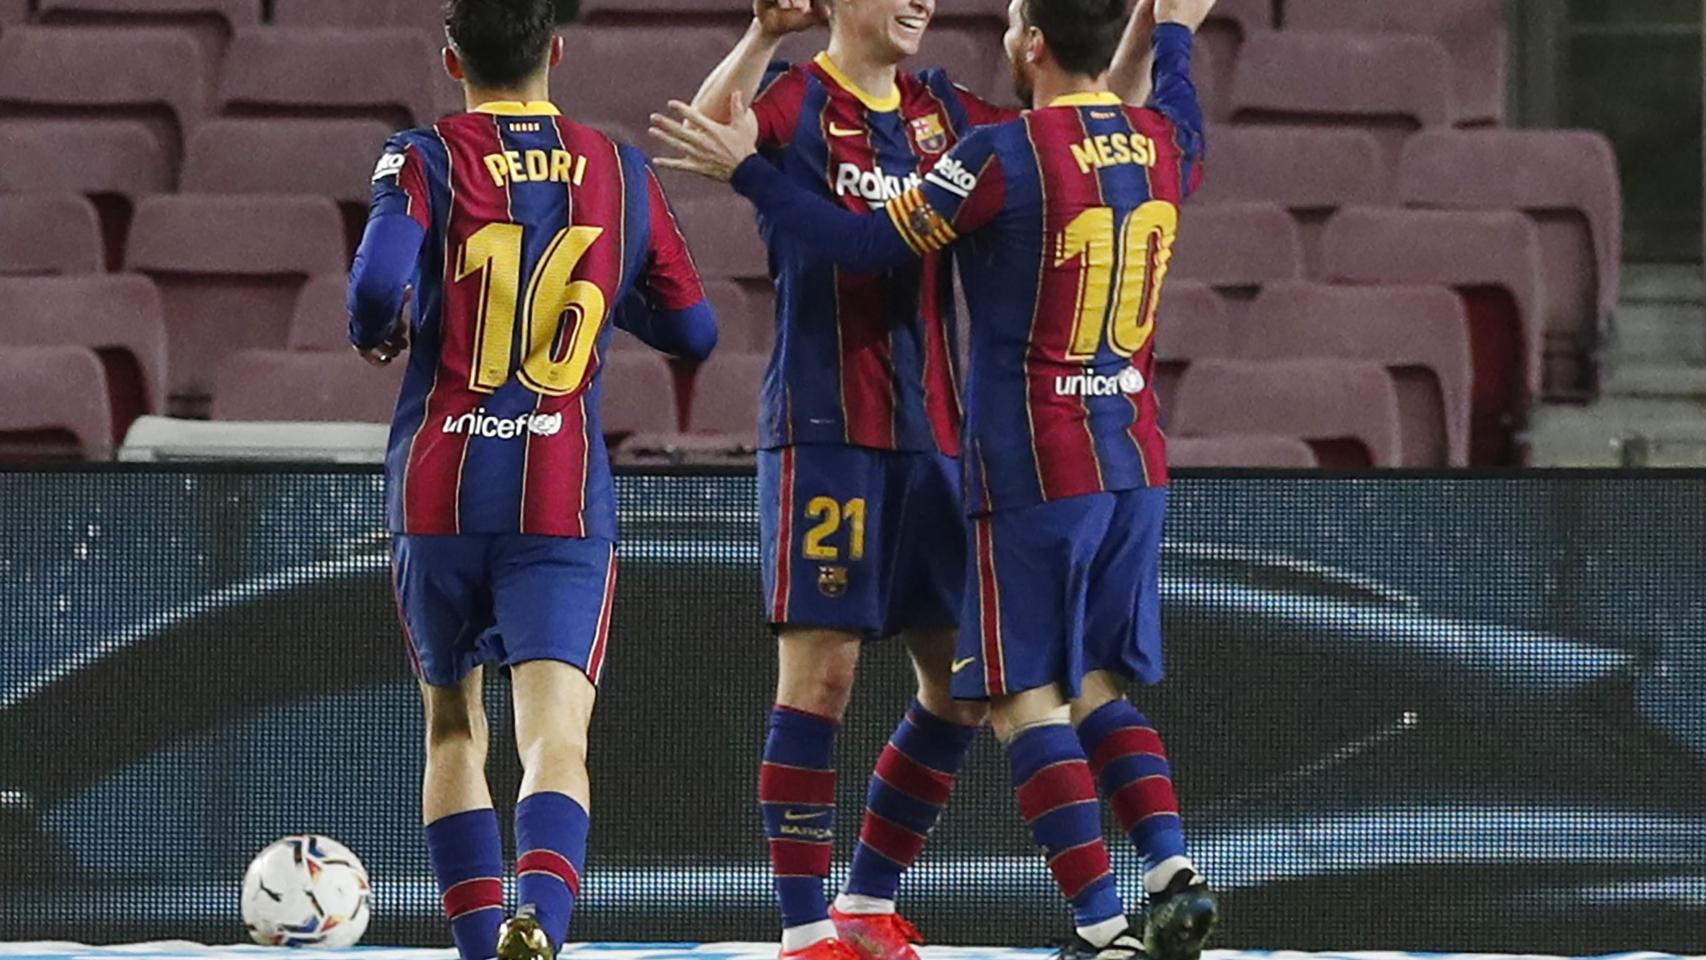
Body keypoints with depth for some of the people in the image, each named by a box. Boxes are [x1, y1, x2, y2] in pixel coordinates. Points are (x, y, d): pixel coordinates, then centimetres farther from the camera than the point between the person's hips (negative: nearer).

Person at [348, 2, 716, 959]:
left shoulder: (424, 161, -2)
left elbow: (381, 288, -18)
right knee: (556, 737, -12)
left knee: (454, 726, 19)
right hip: (566, 498, 0)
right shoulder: (621, 172, 6)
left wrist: (383, 332, 5)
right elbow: (692, 330, 14)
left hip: (439, 488, 0)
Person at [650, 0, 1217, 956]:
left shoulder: (1006, 153, -14)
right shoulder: (1163, 142, 6)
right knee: (1099, 688, 15)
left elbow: (870, 244, -9)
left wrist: (748, 169, -3)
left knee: (1028, 699, -2)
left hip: (1034, 469, -6)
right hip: (1137, 461, 6)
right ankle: (1174, 870, -5)